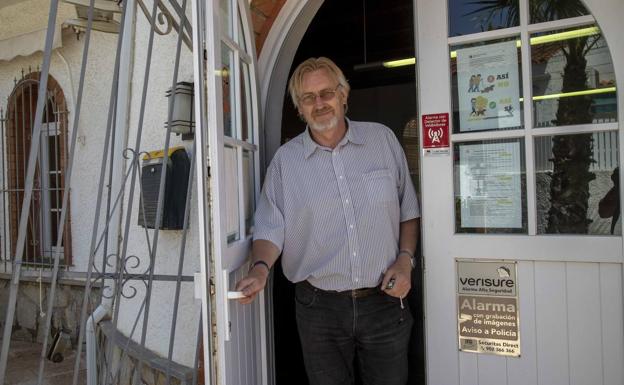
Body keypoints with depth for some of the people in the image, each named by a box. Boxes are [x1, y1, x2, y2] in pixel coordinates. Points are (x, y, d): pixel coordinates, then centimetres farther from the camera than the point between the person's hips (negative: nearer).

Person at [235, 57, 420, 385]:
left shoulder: (383, 140, 2)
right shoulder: (285, 159, 0)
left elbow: (408, 211, 7)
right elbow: (271, 229, -2)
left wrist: (405, 259, -6)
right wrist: (260, 268, -20)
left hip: (385, 300, 1)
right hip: (319, 308, 0)